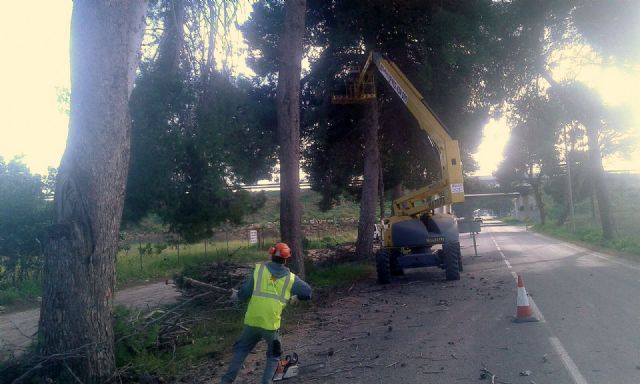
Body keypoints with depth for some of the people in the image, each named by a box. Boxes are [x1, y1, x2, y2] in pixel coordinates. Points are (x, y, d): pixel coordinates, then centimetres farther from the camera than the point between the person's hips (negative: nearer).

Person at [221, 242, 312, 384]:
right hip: (271, 324, -1)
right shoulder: (290, 278, 0)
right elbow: (308, 292, 7)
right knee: (274, 355, 21)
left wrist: (237, 295, 21)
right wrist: (293, 297, 21)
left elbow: (244, 293, 0)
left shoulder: (259, 269, -2)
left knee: (241, 350, 22)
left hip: (252, 321, 1)